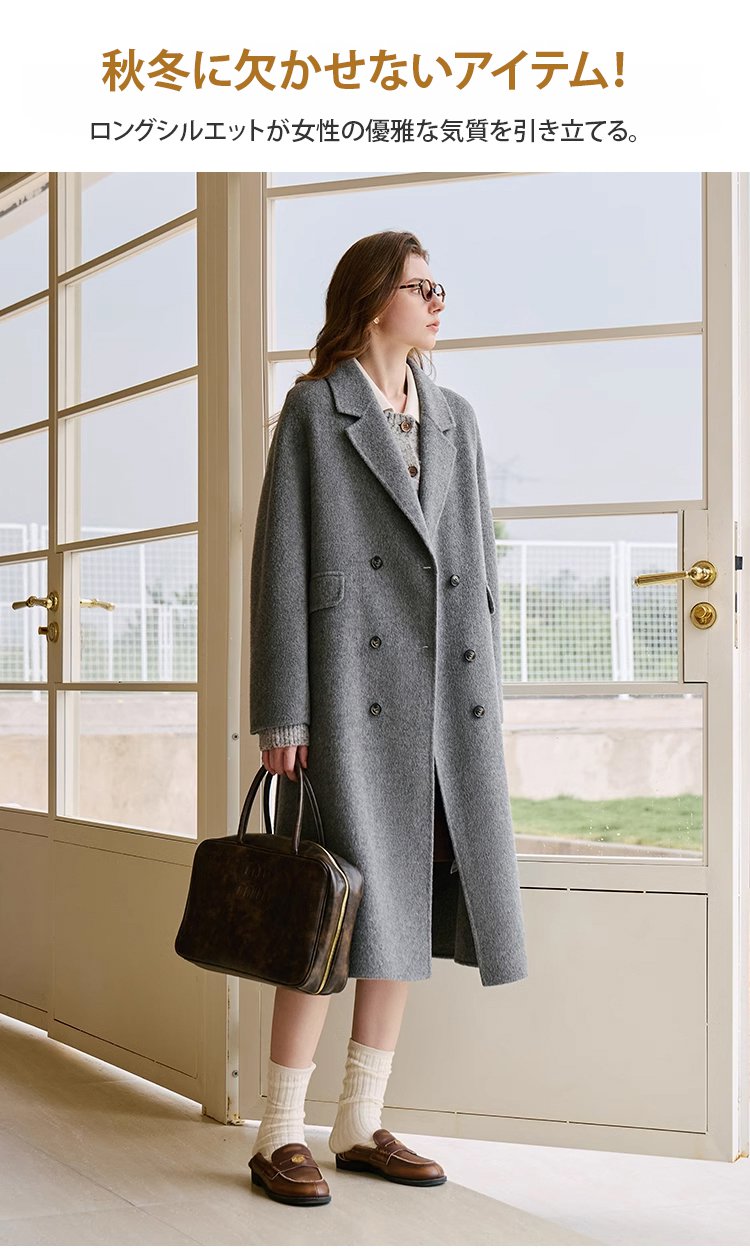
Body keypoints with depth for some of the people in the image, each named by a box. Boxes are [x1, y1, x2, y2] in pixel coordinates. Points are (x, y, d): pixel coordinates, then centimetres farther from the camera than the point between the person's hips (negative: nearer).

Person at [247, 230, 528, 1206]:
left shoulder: (457, 418, 17)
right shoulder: (312, 409, 2)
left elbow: (479, 568, 16)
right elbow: (281, 564, -3)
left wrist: (488, 710, 11)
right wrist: (282, 715, -10)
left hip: (446, 700, 5)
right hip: (353, 694, -5)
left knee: (408, 908, 7)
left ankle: (361, 1123, 18)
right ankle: (281, 1134, 6)